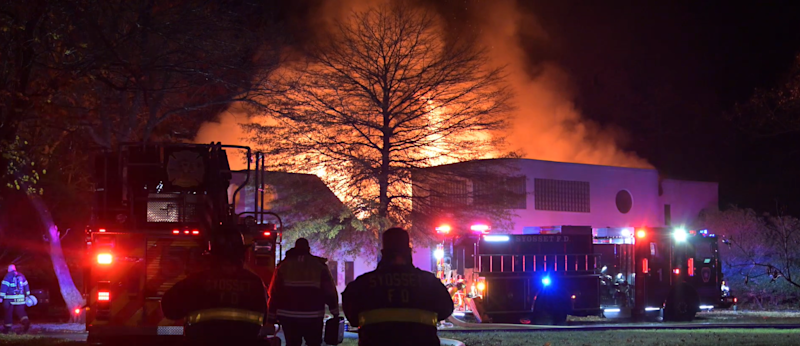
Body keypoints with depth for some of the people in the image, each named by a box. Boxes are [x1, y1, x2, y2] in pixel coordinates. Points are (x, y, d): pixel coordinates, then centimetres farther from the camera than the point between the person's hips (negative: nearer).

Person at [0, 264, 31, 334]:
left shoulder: (8, 276, -6)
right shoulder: (21, 275, 11)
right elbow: (26, 285, 17)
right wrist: (27, 295, 25)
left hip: (10, 298, -4)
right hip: (20, 297, 4)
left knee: (8, 313, 5)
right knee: (20, 311, 7)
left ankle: (7, 328, 12)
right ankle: (26, 321, -19)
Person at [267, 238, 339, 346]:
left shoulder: (283, 266, 4)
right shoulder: (319, 265, 1)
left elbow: (274, 294, 3)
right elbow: (330, 292, 0)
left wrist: (271, 317, 7)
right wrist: (335, 312, 9)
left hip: (288, 316, 1)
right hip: (313, 317, -1)